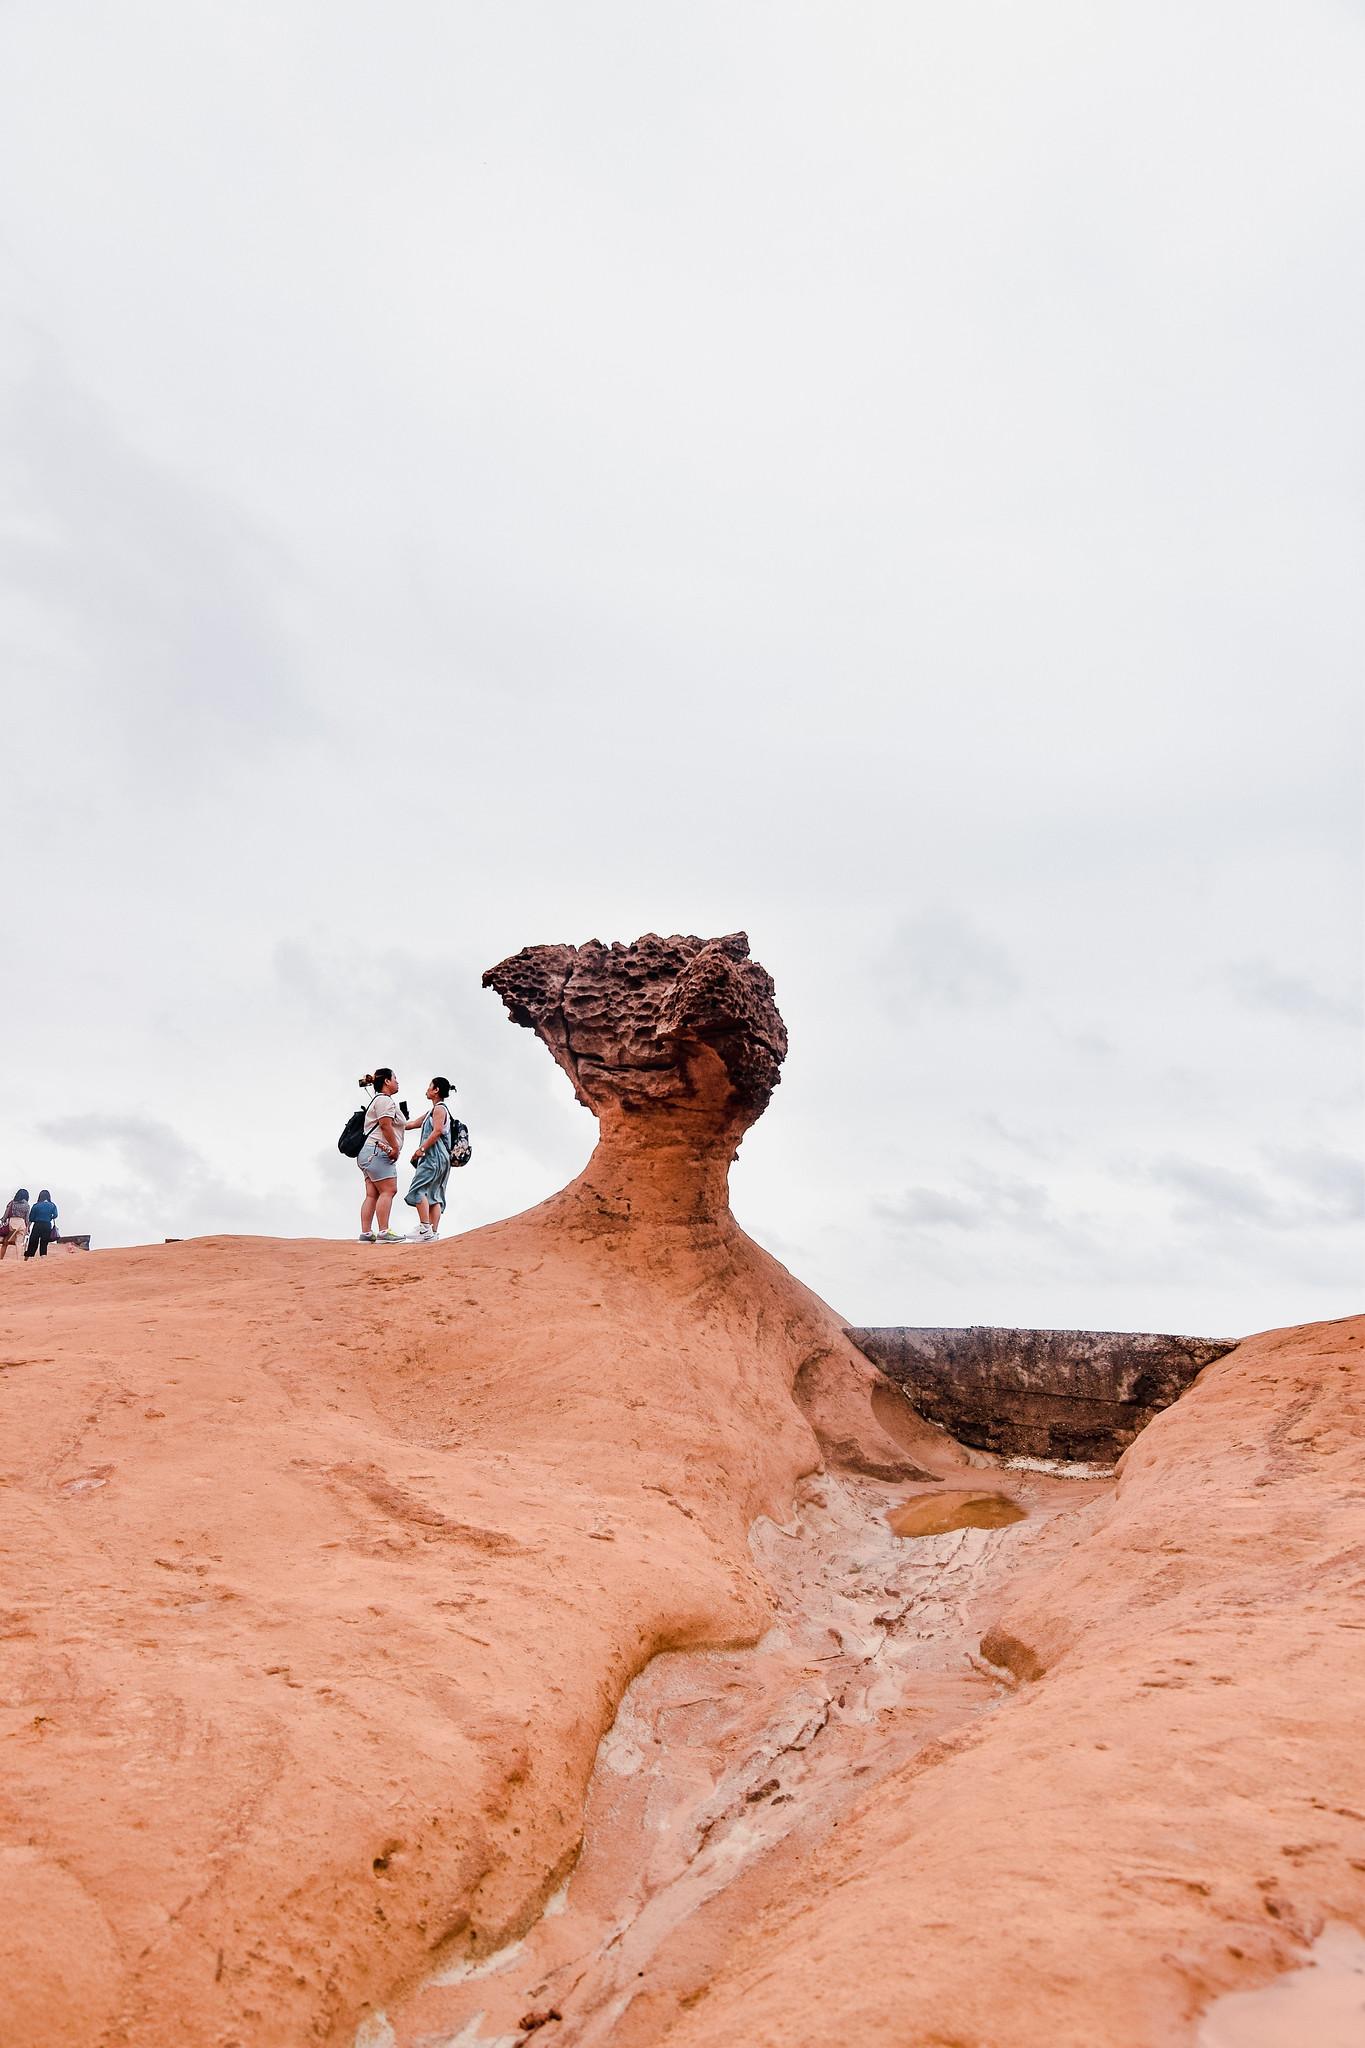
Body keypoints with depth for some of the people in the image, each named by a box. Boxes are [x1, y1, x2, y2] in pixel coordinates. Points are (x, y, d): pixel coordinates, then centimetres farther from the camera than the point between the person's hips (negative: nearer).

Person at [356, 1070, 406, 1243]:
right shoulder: (384, 1099, -6)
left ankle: (366, 1233, 0)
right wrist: (395, 1147, -15)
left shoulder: (376, 1100, 27)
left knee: (372, 1194, 4)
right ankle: (383, 1232, -18)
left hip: (371, 1153, 11)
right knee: (388, 1190, -13)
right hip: (378, 1151, -11)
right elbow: (385, 1125, -16)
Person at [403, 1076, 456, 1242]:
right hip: (439, 1159, 10)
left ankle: (425, 1229, -20)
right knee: (434, 1195, 4)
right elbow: (411, 1124, 30)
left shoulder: (439, 1108, -4)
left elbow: (437, 1131, -17)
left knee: (418, 1189, -14)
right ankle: (433, 1232, 0)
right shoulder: (432, 1111, 25)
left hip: (434, 1156, -10)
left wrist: (421, 1149, -19)